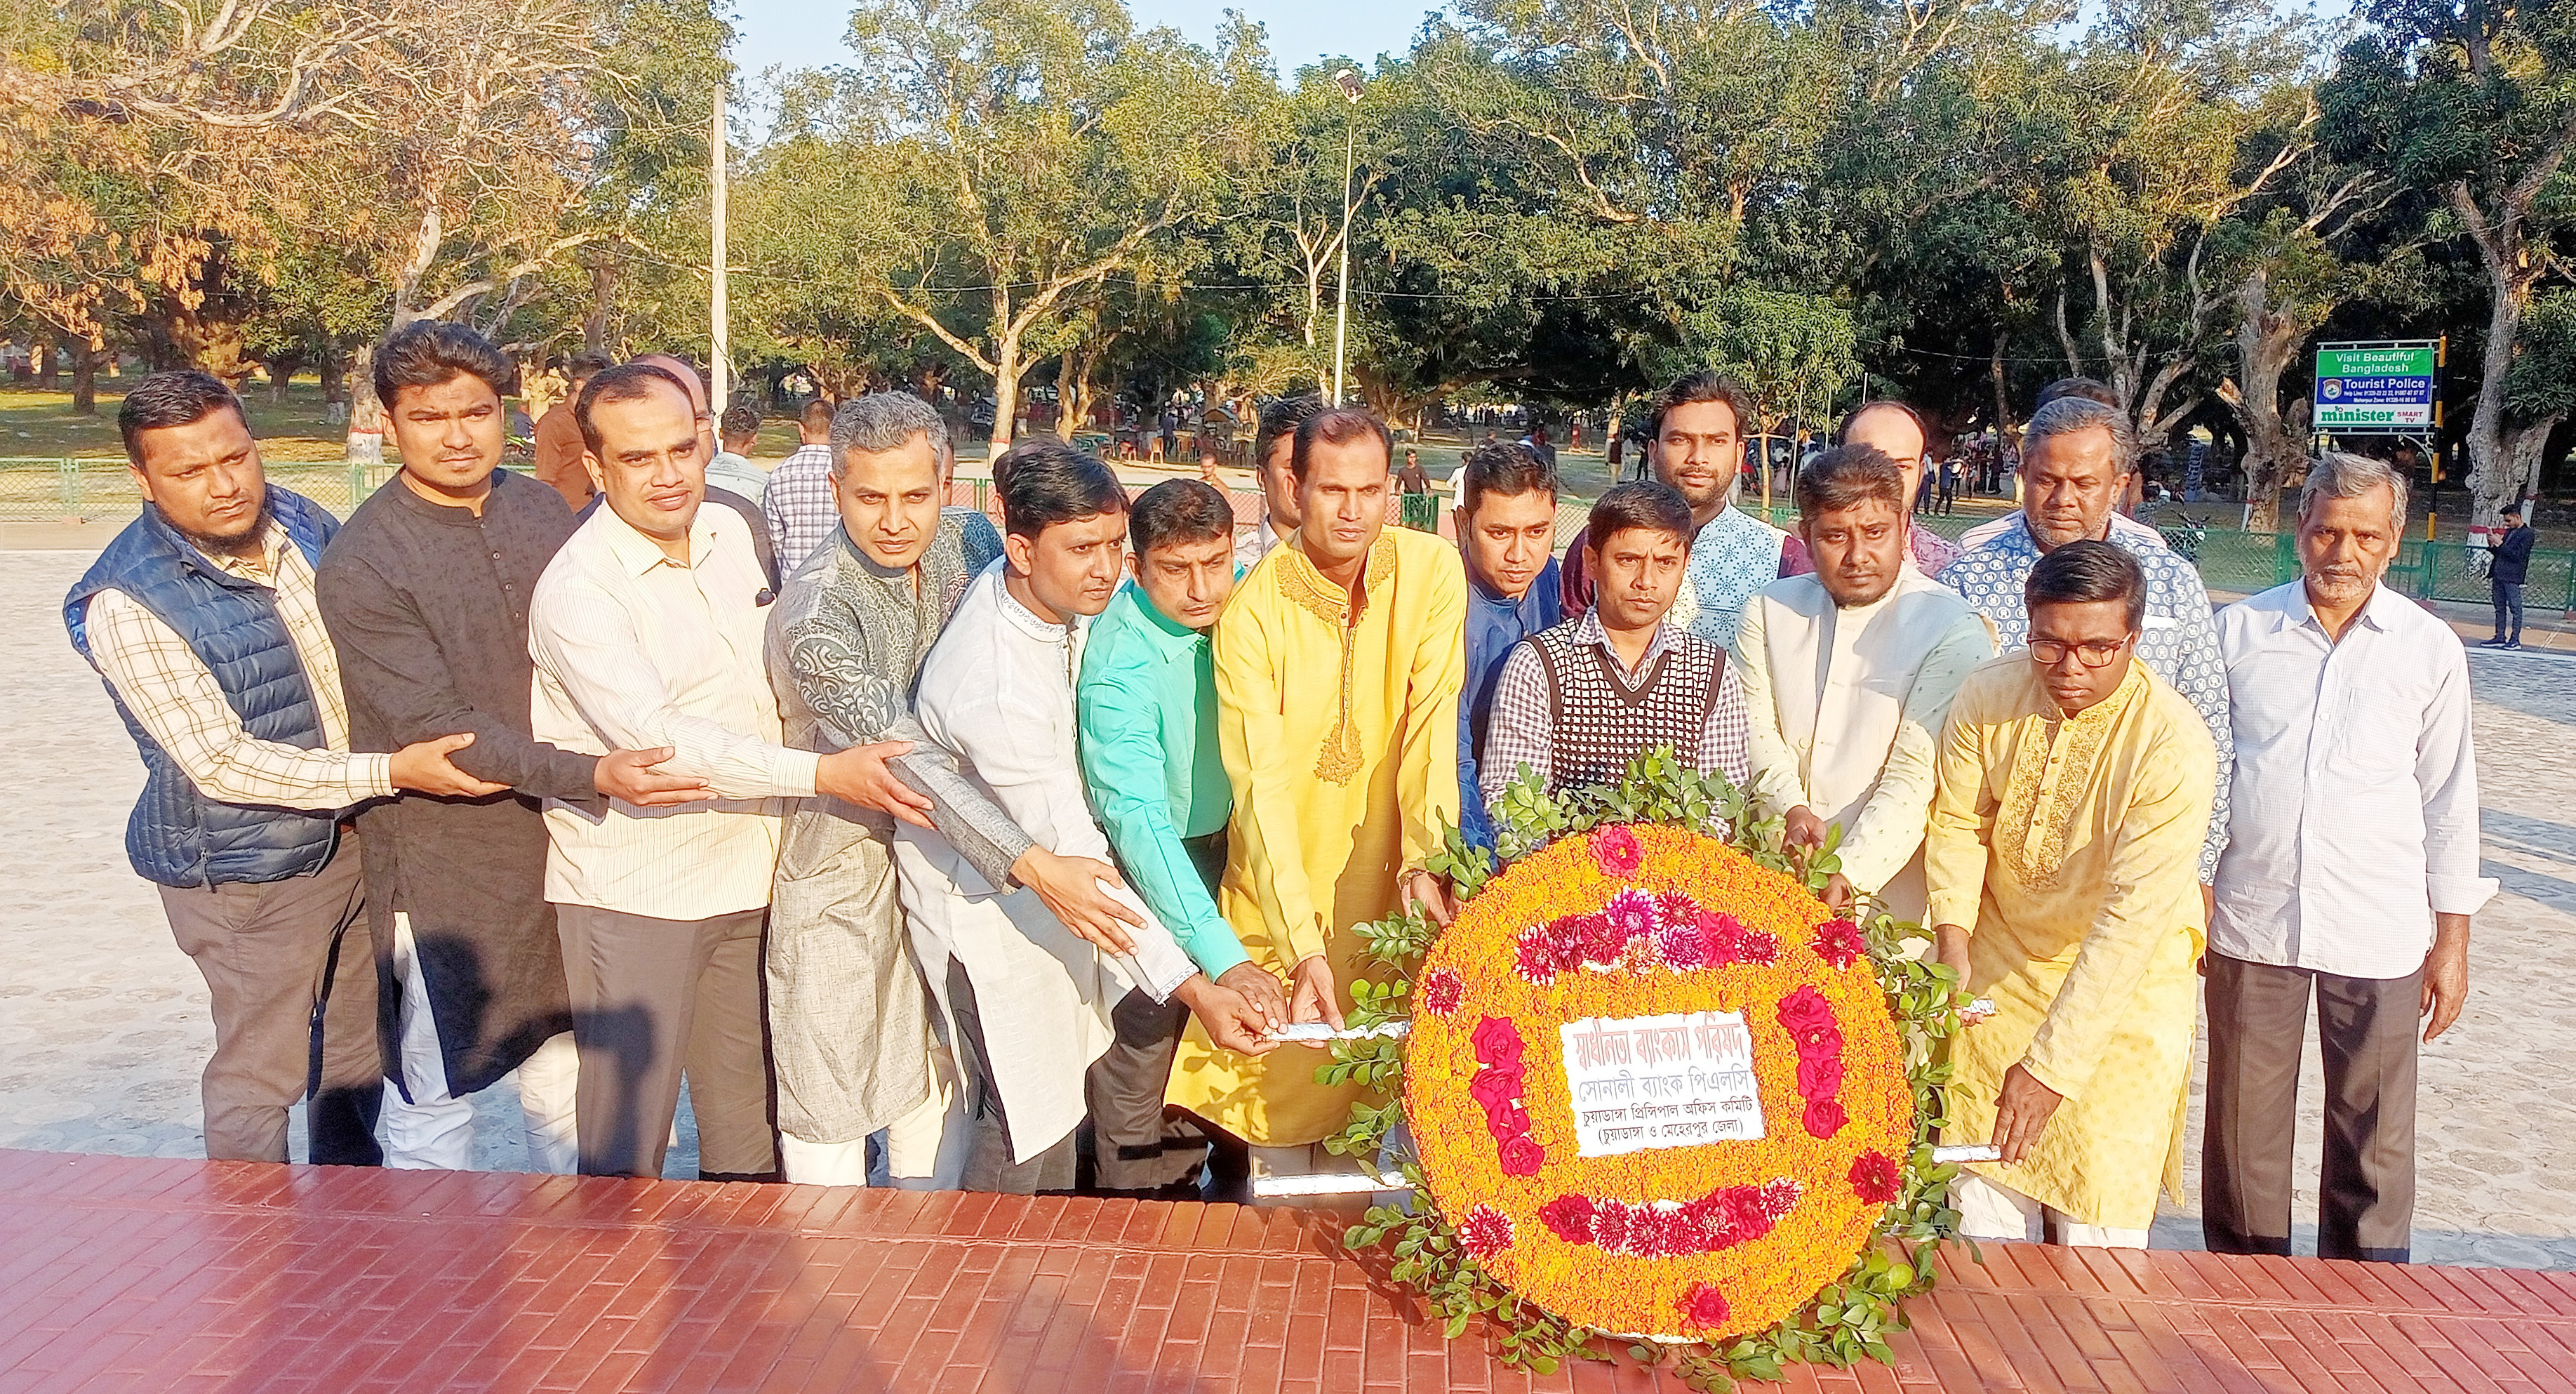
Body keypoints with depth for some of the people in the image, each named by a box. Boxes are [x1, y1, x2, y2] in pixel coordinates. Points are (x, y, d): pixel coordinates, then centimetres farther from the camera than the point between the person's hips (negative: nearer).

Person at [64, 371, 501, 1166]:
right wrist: (392, 772, -32)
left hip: (358, 832, 7)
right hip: (246, 871, -7)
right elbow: (220, 761, -25)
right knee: (259, 1076, 6)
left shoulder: (305, 525, -2)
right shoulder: (124, 604, -21)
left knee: (361, 1043, 22)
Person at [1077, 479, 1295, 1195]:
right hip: (1144, 866, -6)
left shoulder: (1239, 594, -14)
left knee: (1202, 1029, 18)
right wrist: (1228, 960, -50)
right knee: (1142, 1041, 4)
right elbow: (1138, 819, -42)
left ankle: (1184, 1182, 38)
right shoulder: (1118, 666, -34)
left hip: (1219, 844, 6)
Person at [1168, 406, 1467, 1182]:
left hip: (1384, 890, 2)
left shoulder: (1431, 571, -9)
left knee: (1366, 1099, 11)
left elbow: (1433, 725, -13)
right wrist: (1303, 943, -31)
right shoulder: (1251, 610, -16)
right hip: (1283, 902, -1)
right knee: (1281, 1092, 4)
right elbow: (1262, 788, -22)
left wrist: (1425, 860, -29)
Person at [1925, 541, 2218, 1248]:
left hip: (2124, 987, -3)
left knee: (2096, 1226, 1)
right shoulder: (1988, 696, -11)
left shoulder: (2175, 746, -24)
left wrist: (2053, 1062, -27)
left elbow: (2133, 918, -25)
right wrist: (1953, 944, -14)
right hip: (1999, 965, 3)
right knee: (1983, 1198, 8)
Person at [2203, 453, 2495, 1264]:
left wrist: (2452, 938, 6)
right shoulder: (2239, 632, 3)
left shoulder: (2430, 649, 3)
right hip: (2251, 918, 1)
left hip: (2378, 931, 0)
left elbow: (2450, 798, 7)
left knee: (2374, 1137, 6)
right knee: (2243, 1133, 8)